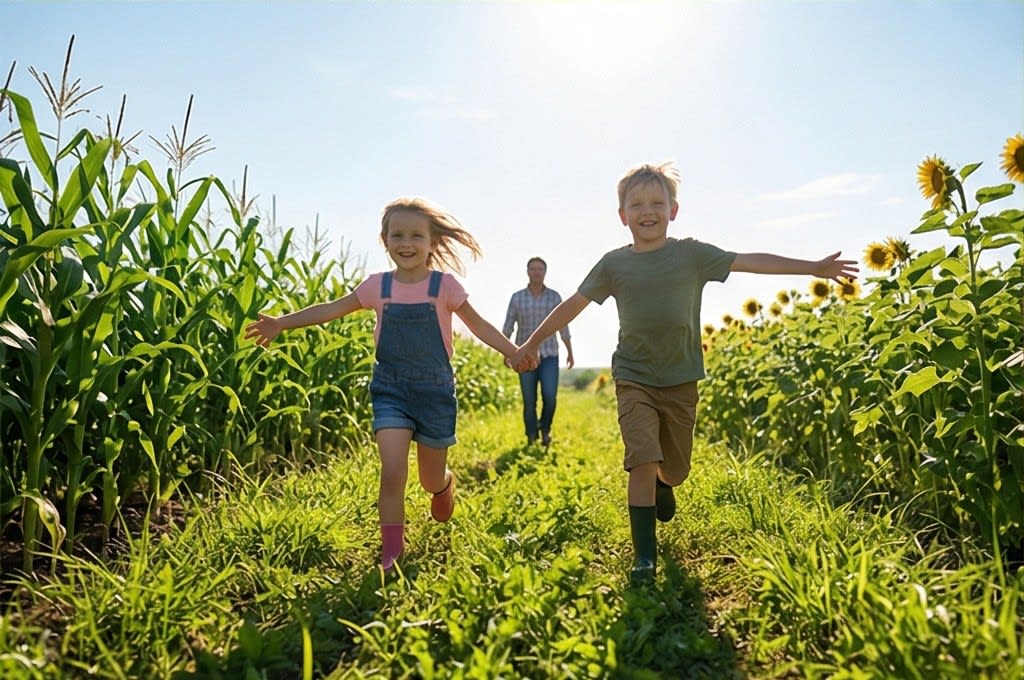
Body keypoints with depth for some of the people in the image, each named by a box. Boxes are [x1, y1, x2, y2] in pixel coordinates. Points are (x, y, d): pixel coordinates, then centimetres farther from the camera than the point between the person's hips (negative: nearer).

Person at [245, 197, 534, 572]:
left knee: (432, 480, 10)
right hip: (391, 390, 1)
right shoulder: (378, 285, -1)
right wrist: (282, 322, 0)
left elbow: (478, 324, -4)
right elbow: (331, 309, 4)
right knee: (392, 470, -14)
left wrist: (513, 351, -16)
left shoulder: (444, 285, -6)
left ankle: (446, 482, 49)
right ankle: (391, 555, 1)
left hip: (434, 390, -1)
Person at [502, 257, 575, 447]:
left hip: (549, 354, 0)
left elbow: (563, 326, 4)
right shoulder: (517, 297, 2)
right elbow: (508, 327, 3)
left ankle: (545, 428, 14)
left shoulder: (554, 297, 3)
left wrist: (570, 352, 1)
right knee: (529, 401, 0)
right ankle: (532, 439, 14)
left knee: (550, 396, -13)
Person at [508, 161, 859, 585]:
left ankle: (663, 484, 49)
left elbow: (752, 261, -3)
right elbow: (573, 305, 1)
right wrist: (531, 344, 2)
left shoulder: (692, 254, -2)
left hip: (681, 380, 1)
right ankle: (644, 556, -1)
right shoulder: (614, 264, -2)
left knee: (675, 468, 11)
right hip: (634, 378, -1)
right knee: (642, 462, -14)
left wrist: (814, 268, -5)